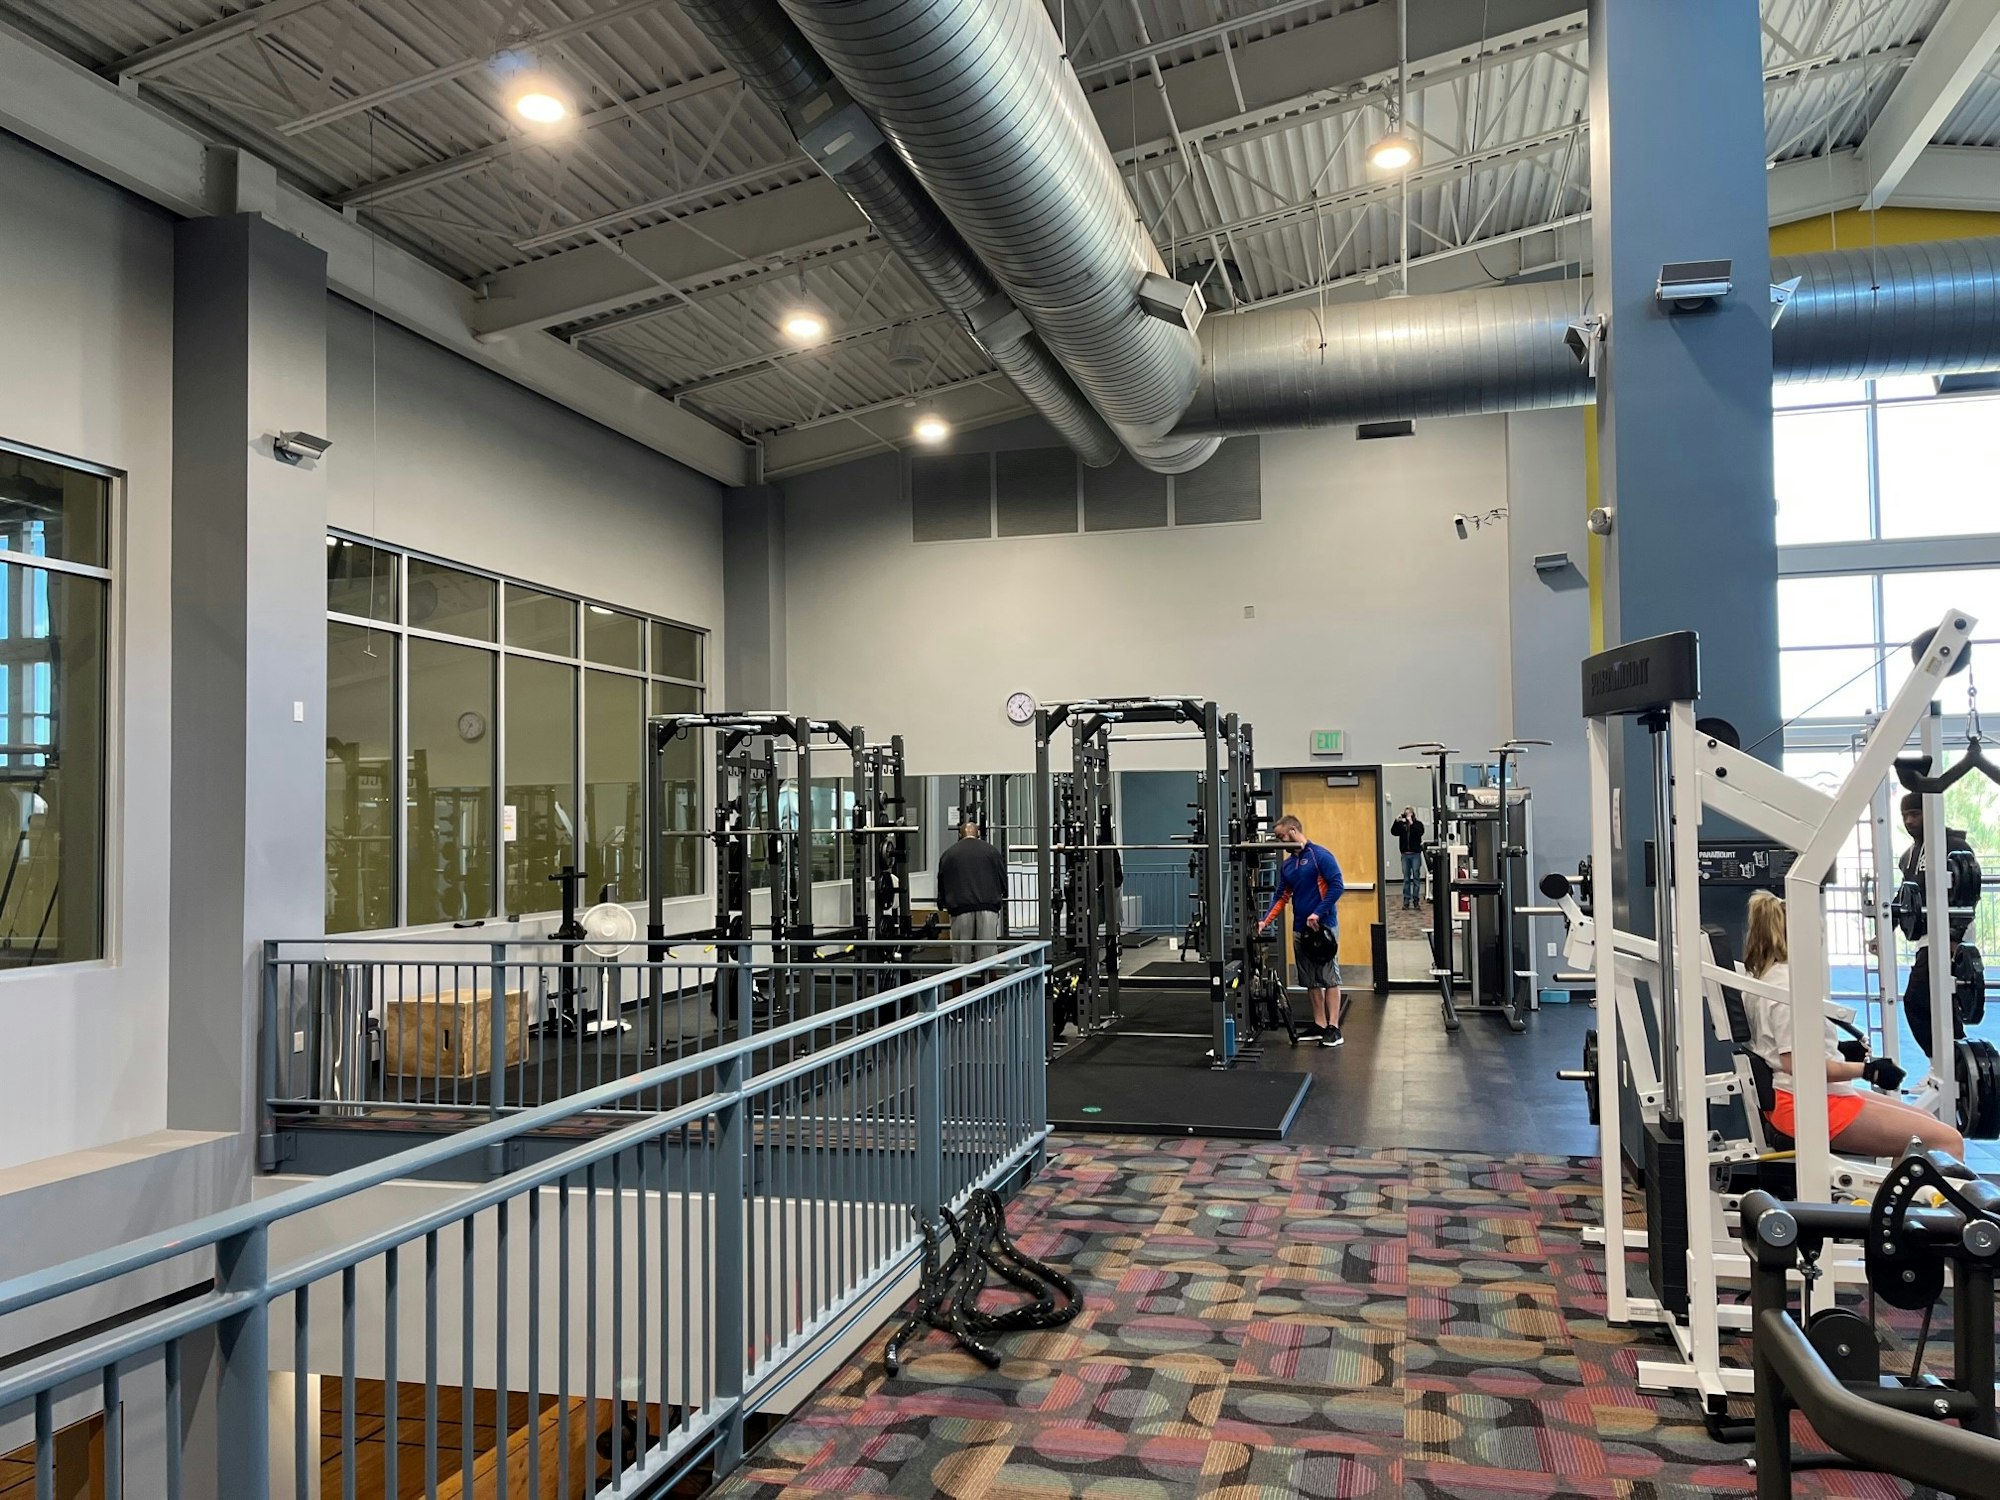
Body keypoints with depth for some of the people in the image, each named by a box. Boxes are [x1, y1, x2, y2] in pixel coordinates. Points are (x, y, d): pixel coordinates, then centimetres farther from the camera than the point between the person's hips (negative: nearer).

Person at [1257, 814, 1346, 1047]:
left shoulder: (1321, 856, -10)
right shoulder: (1286, 865, 12)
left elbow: (1337, 886, -16)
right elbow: (1282, 897, 15)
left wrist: (1318, 913, -20)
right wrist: (1266, 921, 3)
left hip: (1323, 926, -7)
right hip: (1300, 929, 7)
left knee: (1329, 977, -3)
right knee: (1311, 980, 11)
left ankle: (1334, 1027, -2)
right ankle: (1319, 1024, 18)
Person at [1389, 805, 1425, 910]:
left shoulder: (1418, 823, 1)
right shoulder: (1401, 824, 7)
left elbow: (1420, 833, -15)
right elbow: (1393, 832, -5)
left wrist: (1411, 823, -20)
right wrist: (1397, 821, -15)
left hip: (1415, 854, -2)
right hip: (1405, 854, 2)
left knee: (1416, 877, 1)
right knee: (1406, 878, 4)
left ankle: (1415, 900, 6)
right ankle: (1406, 901, 7)